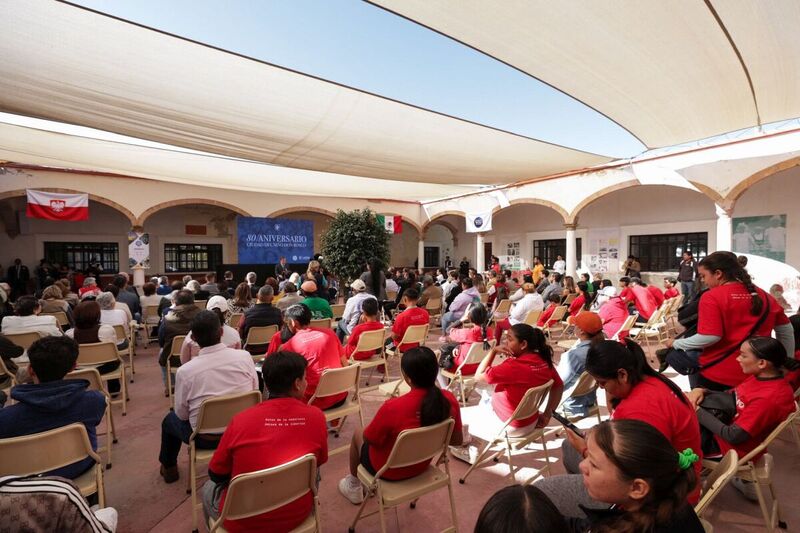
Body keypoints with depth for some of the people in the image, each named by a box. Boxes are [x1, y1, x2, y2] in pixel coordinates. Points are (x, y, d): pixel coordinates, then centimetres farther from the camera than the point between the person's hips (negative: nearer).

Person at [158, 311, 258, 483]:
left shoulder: (185, 371, -20)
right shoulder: (244, 356, -16)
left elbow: (182, 415, -7)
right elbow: (255, 393, -2)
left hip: (206, 438, -2)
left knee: (170, 419, 28)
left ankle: (169, 467, 47)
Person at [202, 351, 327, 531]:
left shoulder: (241, 420, -19)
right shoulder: (316, 417, -16)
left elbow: (216, 475, -4)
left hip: (244, 521, -1)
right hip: (298, 515, 1)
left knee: (208, 489, 28)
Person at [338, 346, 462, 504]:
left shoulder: (393, 407, -37)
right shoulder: (449, 400, -22)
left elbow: (369, 439, -17)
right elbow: (457, 439, -6)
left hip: (390, 470, -5)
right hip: (423, 465, 5)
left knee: (357, 433, 25)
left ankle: (354, 486, 45)